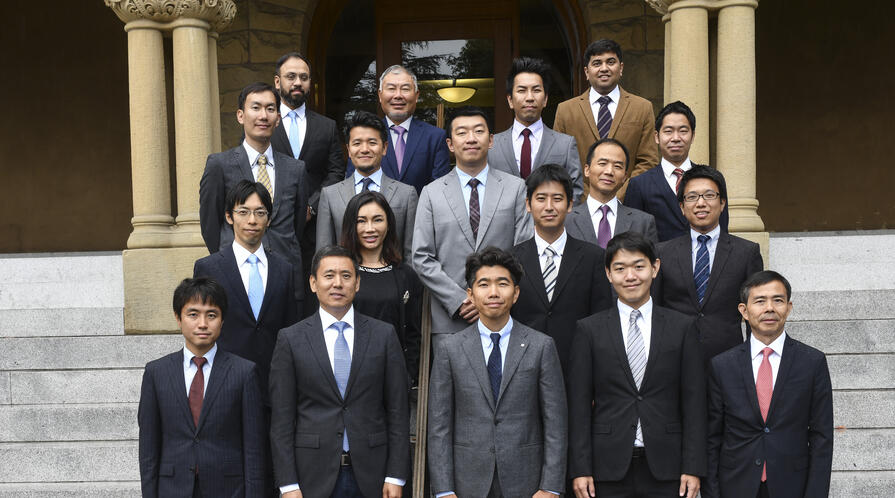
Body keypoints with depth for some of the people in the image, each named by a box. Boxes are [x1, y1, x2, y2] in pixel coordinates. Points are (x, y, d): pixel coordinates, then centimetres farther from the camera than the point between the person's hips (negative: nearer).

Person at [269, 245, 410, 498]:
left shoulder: (384, 335, 2)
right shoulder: (291, 339, 0)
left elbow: (397, 411, 2)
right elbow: (281, 418, -1)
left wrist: (395, 477, -2)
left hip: (370, 477, 1)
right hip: (314, 477, -1)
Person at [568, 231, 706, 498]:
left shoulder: (682, 327, 5)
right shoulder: (589, 330, 3)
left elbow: (693, 400, 3)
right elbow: (579, 404, 1)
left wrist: (693, 468, -2)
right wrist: (580, 469, -4)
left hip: (665, 467, 1)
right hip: (609, 467, 0)